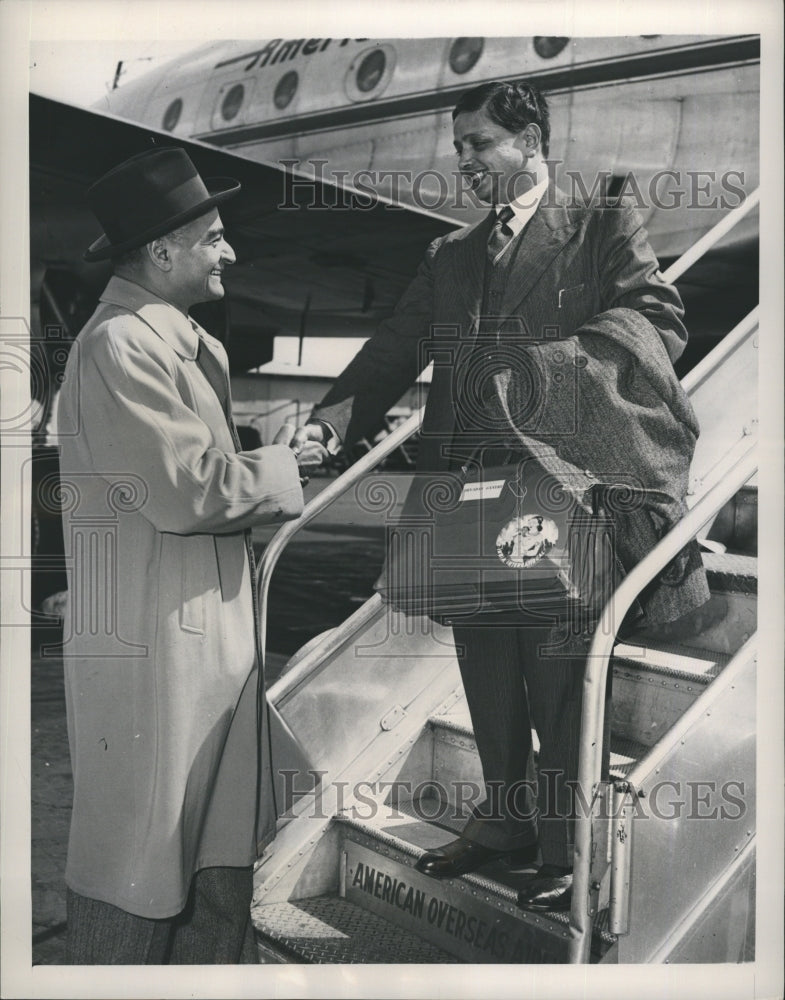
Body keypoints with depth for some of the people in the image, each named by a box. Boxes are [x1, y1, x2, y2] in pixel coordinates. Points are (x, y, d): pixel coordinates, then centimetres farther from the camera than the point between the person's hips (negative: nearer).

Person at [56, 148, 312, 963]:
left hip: (211, 635, 9)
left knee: (223, 852, 17)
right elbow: (189, 491, -23)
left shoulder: (188, 343, 15)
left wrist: (261, 472, -1)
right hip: (149, 645, -9)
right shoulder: (118, 346, -17)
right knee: (138, 857, 6)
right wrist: (278, 470, -8)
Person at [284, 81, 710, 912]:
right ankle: (502, 820, 32)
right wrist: (329, 422, -6)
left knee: (560, 679, 2)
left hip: (558, 488, -5)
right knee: (487, 671, 14)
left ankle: (563, 849, 18)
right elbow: (393, 351, 12)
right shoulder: (450, 257, 18)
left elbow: (659, 321, -11)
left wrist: (544, 368, -24)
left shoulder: (604, 229, 3)